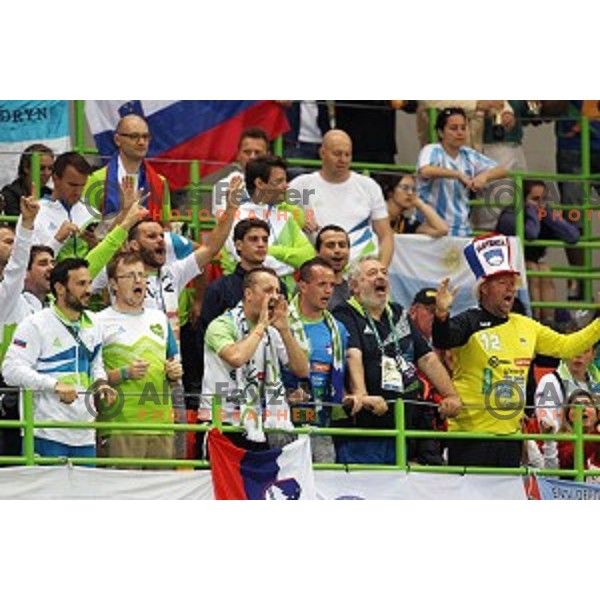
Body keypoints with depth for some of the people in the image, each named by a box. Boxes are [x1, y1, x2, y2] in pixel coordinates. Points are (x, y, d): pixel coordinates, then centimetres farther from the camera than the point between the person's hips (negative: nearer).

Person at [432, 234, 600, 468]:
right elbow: (443, 341, -25)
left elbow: (565, 346, 21)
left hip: (510, 434, 6)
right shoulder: (470, 323, -7)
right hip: (471, 434, -6)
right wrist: (441, 315, -45)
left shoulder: (526, 326, 13)